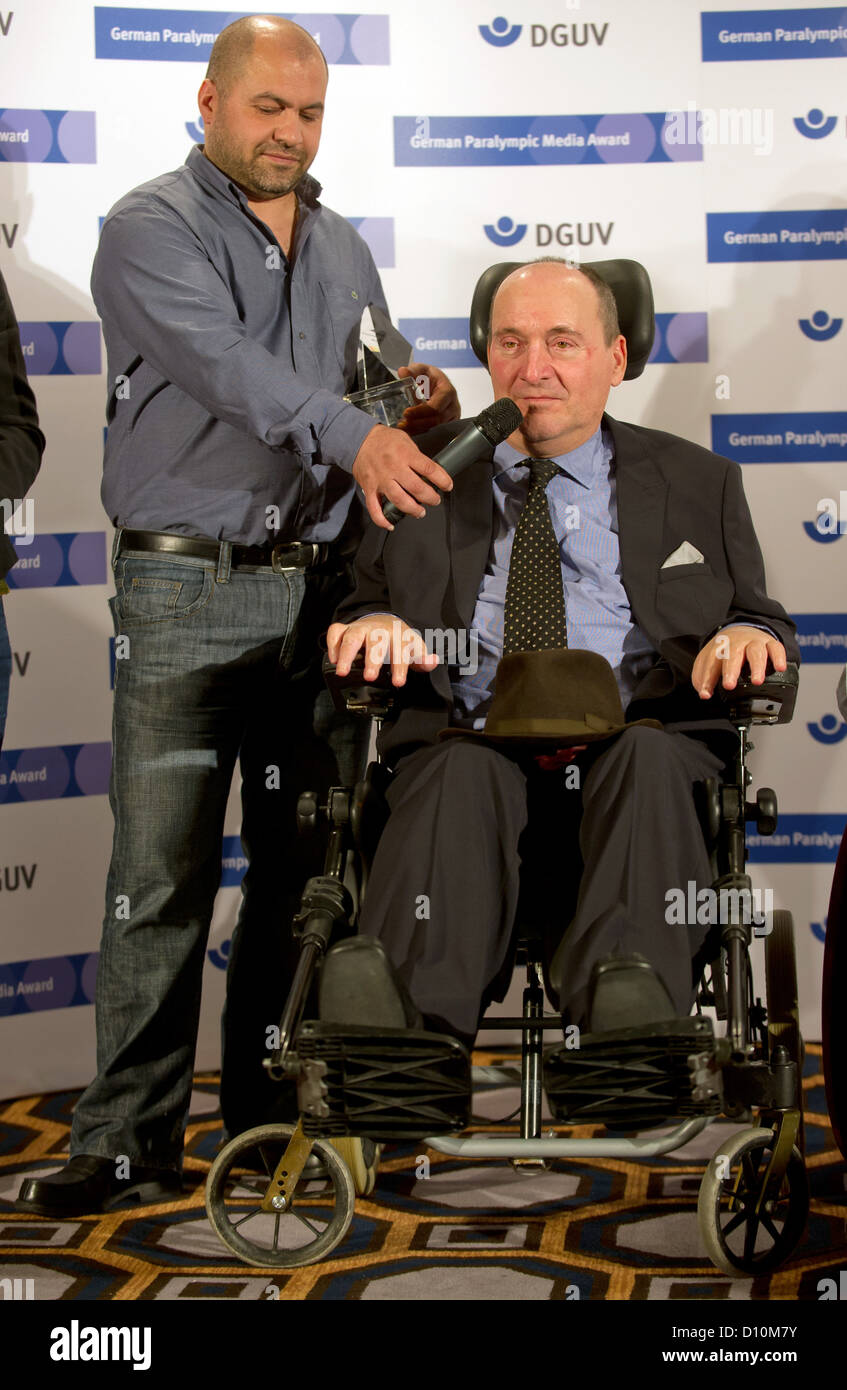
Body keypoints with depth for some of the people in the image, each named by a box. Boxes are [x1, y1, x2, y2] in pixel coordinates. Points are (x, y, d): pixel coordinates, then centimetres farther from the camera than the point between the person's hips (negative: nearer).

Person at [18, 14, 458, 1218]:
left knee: (305, 866, 8)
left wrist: (424, 409, -1)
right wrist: (355, 435, -35)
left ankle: (276, 1113, 19)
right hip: (186, 590, -5)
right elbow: (225, 365, -20)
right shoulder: (151, 229, -3)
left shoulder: (342, 249, 18)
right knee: (162, 871, -7)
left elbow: (372, 397, 23)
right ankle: (128, 1141, -1)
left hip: (322, 589, 6)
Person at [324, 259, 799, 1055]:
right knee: (459, 771, -36)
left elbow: (761, 624, 22)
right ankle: (405, 1019, -61)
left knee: (649, 758, -36)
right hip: (474, 742, 0)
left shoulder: (697, 484, 23)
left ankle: (630, 1008, -60)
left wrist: (747, 636, -5)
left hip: (639, 742, 0)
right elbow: (364, 606, 22)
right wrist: (375, 627, -4)